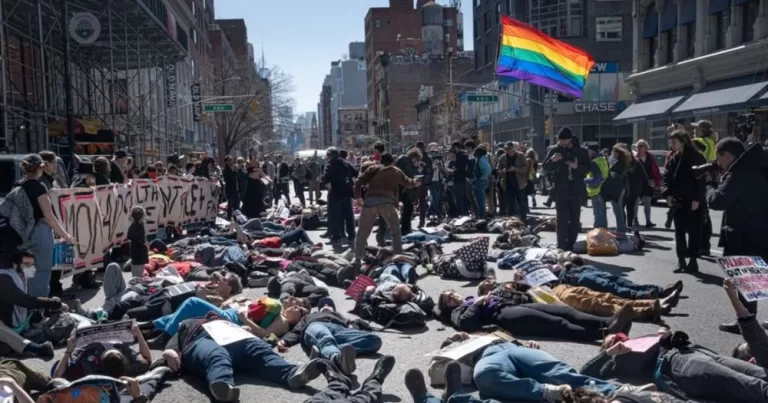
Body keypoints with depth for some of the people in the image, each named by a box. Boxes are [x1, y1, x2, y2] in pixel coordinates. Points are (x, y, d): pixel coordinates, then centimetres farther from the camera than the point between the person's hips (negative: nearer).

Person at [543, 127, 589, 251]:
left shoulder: (581, 152, 2)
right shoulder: (554, 151, 2)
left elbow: (588, 168, 0)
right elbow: (545, 167, 2)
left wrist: (577, 167, -20)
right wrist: (552, 160, -19)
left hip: (576, 190, 2)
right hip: (561, 190, -1)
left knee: (575, 219, 8)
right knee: (562, 219, -5)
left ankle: (571, 245, 19)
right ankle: (561, 246, -4)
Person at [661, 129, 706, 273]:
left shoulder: (696, 157, -7)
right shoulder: (673, 159, 11)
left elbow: (701, 179, -12)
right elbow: (666, 178, 8)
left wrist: (697, 199, -17)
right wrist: (667, 194, -7)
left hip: (693, 202, -6)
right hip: (677, 201, 6)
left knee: (693, 231, 1)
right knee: (679, 231, 8)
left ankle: (693, 260, 7)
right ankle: (681, 260, 15)